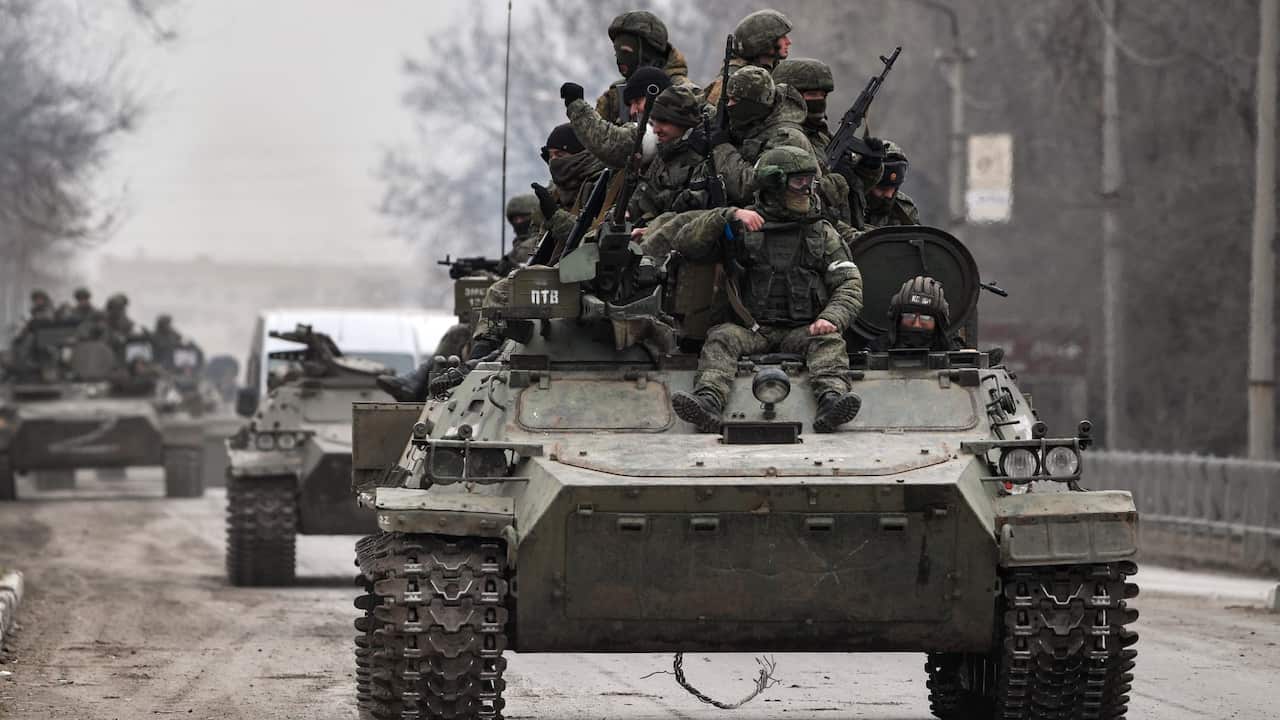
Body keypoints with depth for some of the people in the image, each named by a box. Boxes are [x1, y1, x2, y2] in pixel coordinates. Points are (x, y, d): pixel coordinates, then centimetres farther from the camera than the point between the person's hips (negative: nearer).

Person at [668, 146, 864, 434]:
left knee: (829, 341, -29)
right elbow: (686, 243, 4)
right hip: (752, 330, 0)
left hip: (802, 330, 0)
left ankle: (832, 399, -55)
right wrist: (729, 216, -10)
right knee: (721, 338, -29)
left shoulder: (823, 234, 15)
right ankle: (708, 401, -53)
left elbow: (850, 285, 7)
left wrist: (830, 318, -14)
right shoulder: (744, 226, 12)